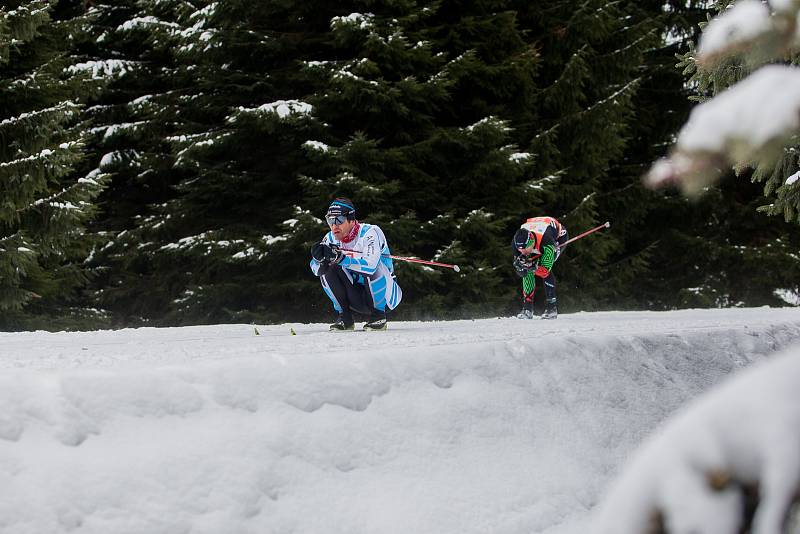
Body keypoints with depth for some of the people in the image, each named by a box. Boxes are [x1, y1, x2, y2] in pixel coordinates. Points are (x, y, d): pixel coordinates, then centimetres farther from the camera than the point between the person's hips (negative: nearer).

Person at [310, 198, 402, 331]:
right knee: (327, 269, -16)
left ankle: (379, 315, -16)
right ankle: (345, 317, -8)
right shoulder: (331, 238, -3)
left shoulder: (370, 232, -21)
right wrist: (321, 258, -33)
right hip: (356, 295, 5)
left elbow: (370, 265, -38)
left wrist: (339, 257, -45)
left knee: (372, 268, -33)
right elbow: (316, 269, -10)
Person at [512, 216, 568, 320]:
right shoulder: (516, 242, -33)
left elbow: (545, 270, -41)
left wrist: (532, 267, -56)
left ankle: (552, 308, -17)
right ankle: (527, 308, -6)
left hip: (559, 237, -5)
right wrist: (519, 264, -43)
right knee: (527, 271, -15)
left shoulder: (546, 241, -46)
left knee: (545, 269, -26)